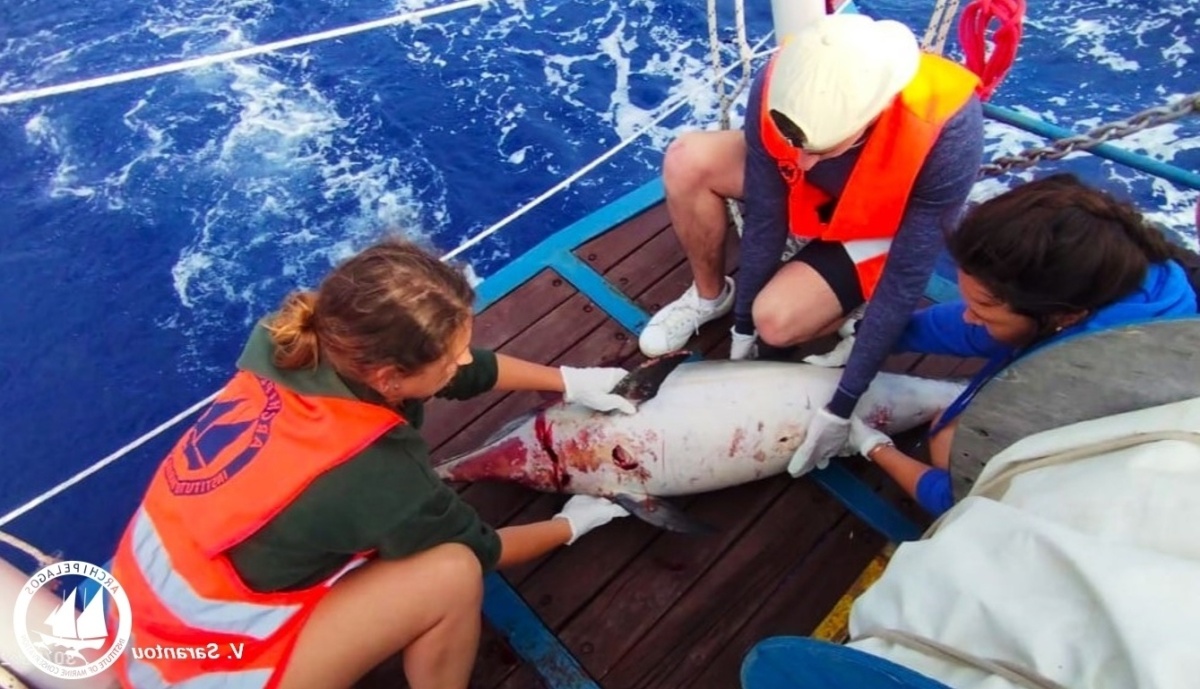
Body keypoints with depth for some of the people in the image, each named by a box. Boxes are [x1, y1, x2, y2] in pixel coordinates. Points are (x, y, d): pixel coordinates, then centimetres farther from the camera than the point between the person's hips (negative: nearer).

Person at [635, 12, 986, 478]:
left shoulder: (948, 132, -39)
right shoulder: (780, 88, -31)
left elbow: (906, 280, -32)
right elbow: (763, 217, -21)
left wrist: (842, 406, -29)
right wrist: (741, 328, -12)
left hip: (883, 225, -3)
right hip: (805, 194, 4)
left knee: (776, 321, -28)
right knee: (686, 161, -21)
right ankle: (710, 296, 1)